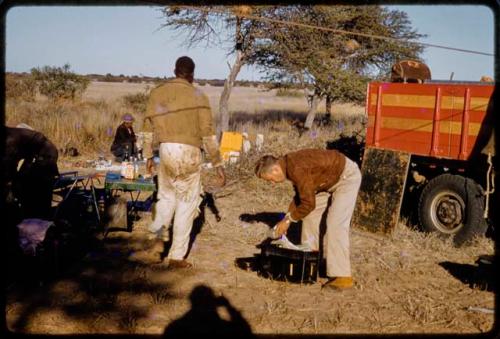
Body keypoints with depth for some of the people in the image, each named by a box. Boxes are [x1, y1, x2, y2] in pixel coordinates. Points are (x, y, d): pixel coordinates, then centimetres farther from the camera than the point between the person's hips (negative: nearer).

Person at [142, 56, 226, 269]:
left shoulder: (157, 93, 7)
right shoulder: (198, 96, -4)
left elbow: (149, 127, 11)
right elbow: (208, 133, -6)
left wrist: (148, 156, 21)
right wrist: (218, 164, -1)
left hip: (166, 150, 4)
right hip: (189, 152, -3)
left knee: (167, 194, 26)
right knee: (186, 203, 6)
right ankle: (177, 256, 11)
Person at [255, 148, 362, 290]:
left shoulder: (297, 169, -30)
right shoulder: (290, 165, 0)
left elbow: (308, 203, -26)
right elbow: (301, 195, 12)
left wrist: (288, 219, -15)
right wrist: (288, 217, 5)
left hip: (347, 176, -10)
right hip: (331, 178, 10)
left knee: (335, 224, -17)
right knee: (311, 214, 12)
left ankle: (342, 276, -16)